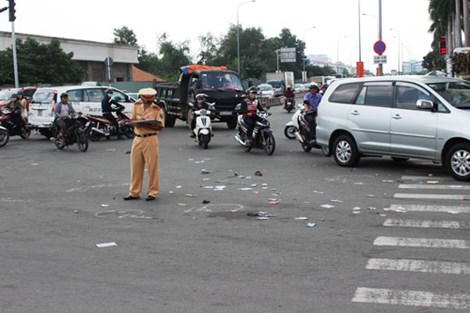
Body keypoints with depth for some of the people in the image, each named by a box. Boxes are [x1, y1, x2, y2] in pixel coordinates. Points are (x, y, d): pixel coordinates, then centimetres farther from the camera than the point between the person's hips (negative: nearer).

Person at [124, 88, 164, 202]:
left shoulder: (157, 110, -5)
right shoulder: (136, 105, 7)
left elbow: (160, 126, -10)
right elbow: (132, 120, 6)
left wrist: (147, 125, -23)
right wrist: (138, 122, -15)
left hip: (150, 140, -4)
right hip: (137, 139, 4)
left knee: (152, 167, -1)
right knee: (135, 167, 8)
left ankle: (152, 192, 9)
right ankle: (134, 192, 17)